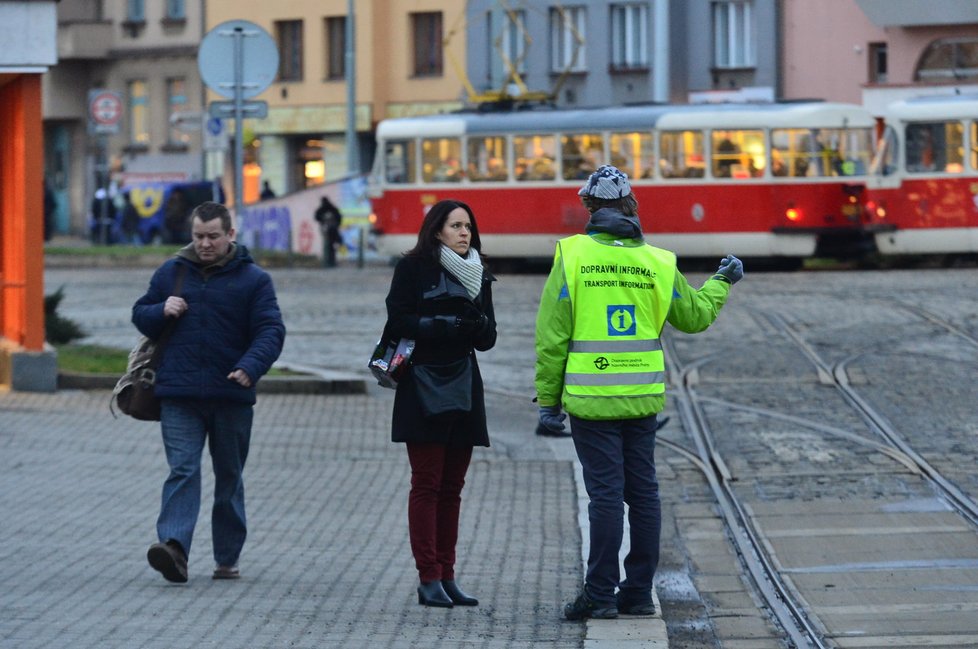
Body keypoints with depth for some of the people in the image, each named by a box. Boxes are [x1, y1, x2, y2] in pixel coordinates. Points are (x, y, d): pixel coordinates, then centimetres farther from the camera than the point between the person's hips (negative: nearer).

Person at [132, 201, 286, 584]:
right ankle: (174, 548, -27)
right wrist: (162, 311, -7)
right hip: (179, 395, 0)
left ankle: (228, 558, 20)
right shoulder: (171, 273, 8)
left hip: (232, 397, 0)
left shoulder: (253, 279, 0)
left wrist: (250, 366, -26)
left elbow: (270, 330, -8)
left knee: (229, 477, 11)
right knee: (182, 471, -13)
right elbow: (140, 315, 16)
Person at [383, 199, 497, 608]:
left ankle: (447, 576, 8)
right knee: (426, 485, -6)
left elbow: (488, 340, 9)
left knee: (451, 488, 6)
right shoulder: (413, 268, -1)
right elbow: (398, 321, -11)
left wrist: (478, 322, -13)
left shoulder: (477, 274, 13)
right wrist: (447, 324, -20)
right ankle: (429, 579, -8)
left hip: (463, 388, 5)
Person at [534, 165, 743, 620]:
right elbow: (694, 316, 17)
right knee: (643, 493, 9)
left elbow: (551, 336, -6)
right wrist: (722, 283, 36)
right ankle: (639, 592, 14)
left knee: (605, 494, -4)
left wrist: (548, 399, 0)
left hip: (590, 399, -3)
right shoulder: (657, 262, 3)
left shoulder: (572, 256, -5)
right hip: (643, 397, 3)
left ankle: (600, 595, -2)